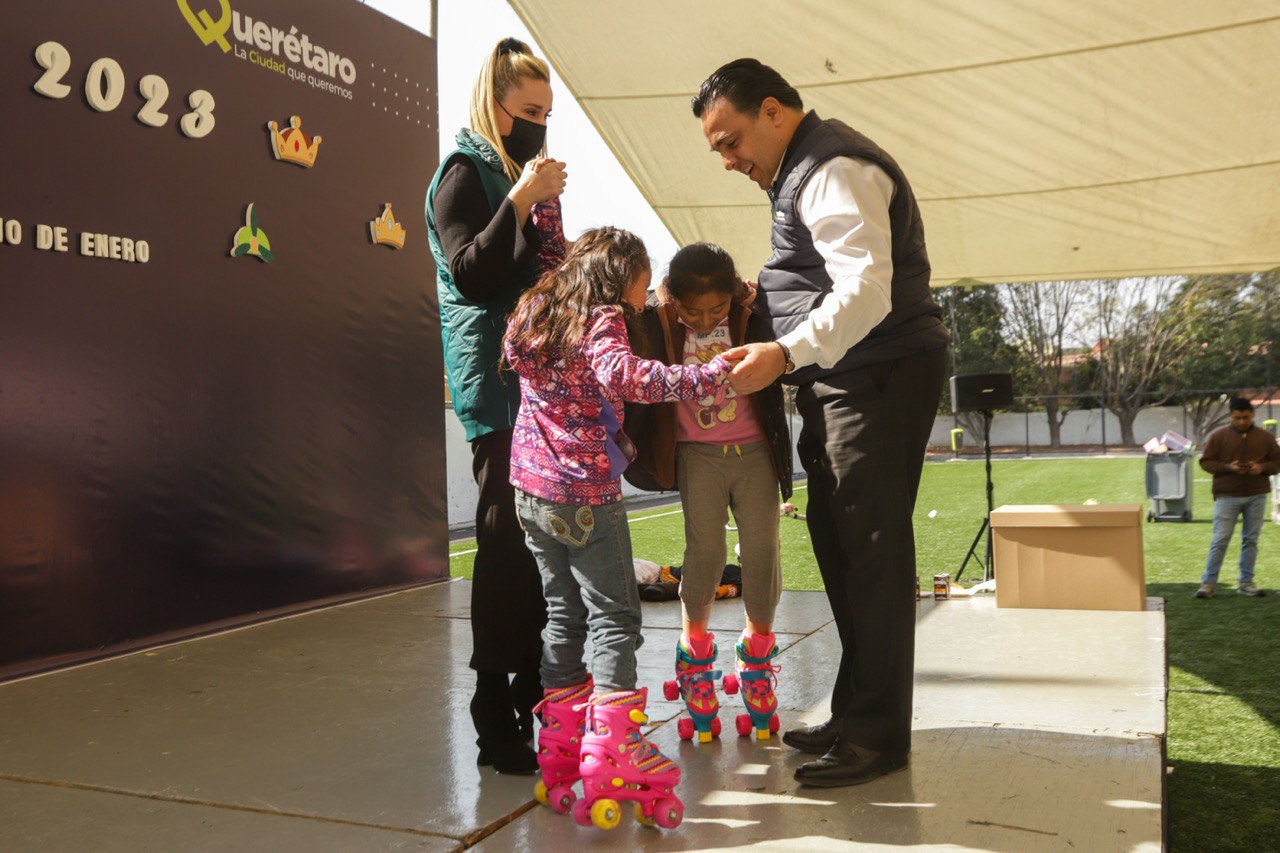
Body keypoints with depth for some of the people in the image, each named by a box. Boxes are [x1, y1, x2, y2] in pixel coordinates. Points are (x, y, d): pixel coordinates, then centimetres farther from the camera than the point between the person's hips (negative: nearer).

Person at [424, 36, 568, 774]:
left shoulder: (517, 175, 21)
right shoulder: (464, 174, -3)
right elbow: (472, 276, -16)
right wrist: (521, 203, -19)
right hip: (496, 386, -8)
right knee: (506, 543, -8)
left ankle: (532, 698, 20)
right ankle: (497, 723, 0)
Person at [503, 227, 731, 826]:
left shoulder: (537, 313, 11)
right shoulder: (602, 318, -10)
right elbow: (620, 374, -28)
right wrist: (706, 376, -31)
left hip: (532, 486, 8)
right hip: (586, 493, -7)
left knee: (563, 615, 13)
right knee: (614, 619, -2)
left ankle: (560, 754, 17)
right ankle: (613, 759, -6)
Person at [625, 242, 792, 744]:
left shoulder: (752, 318, -7)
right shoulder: (657, 326, -7)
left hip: (754, 452, 1)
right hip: (698, 455, -1)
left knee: (762, 551, -3)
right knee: (705, 551, -9)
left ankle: (758, 649, 22)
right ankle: (695, 649, 17)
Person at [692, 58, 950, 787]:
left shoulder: (834, 168, -12)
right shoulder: (804, 170, 22)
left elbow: (867, 290, -24)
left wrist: (786, 354, -34)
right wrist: (762, 299, 12)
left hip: (881, 375, -10)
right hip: (841, 379, 10)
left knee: (871, 548, -8)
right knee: (835, 537, 11)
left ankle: (878, 734, 0)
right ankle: (855, 714, 20)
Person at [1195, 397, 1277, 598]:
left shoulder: (1265, 437, 6)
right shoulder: (1218, 436, 0)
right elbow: (1205, 461, 0)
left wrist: (1261, 468, -11)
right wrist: (1228, 467, -16)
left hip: (1257, 496, 2)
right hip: (1227, 496, -2)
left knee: (1251, 540, 7)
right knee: (1220, 540, -5)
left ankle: (1246, 582, 16)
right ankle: (1209, 582, 1)